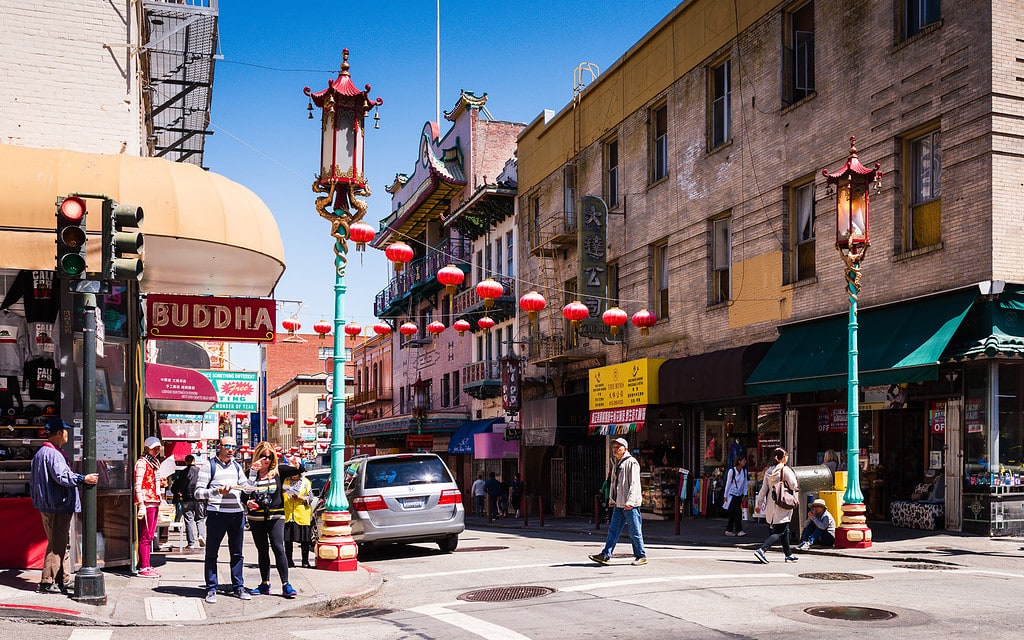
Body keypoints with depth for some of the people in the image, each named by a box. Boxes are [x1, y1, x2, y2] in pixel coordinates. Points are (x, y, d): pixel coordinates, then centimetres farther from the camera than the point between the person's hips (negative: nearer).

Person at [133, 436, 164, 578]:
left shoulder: (155, 463, 19)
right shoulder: (142, 463, -8)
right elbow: (138, 486, -14)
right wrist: (141, 505, -21)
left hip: (154, 502, 9)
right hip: (146, 503, -9)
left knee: (150, 536, 10)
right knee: (145, 536, -7)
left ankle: (147, 566, 14)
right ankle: (144, 568, -4)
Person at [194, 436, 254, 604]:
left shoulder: (237, 466, 15)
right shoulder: (209, 466, -1)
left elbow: (245, 487, 23)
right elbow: (198, 492, -7)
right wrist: (217, 491, -20)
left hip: (237, 513, 5)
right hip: (216, 514, -5)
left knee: (237, 553, 10)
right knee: (211, 553, 2)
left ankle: (238, 587, 18)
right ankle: (211, 590, 9)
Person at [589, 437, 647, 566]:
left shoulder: (631, 462, -10)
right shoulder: (617, 464, 18)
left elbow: (634, 483, -17)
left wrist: (630, 501, -23)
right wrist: (611, 499, 23)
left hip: (630, 505, -8)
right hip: (618, 505, 9)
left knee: (635, 532, 0)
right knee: (613, 530, 6)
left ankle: (641, 556, 10)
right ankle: (605, 555, 5)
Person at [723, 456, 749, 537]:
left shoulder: (744, 471, 2)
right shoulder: (732, 471, -12)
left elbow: (745, 483, 8)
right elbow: (728, 483, -7)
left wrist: (744, 494, 3)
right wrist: (725, 495, -4)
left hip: (740, 495, 6)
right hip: (732, 494, -6)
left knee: (733, 513, 9)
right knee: (738, 512, -12)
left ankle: (729, 530, 16)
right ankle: (739, 530, -6)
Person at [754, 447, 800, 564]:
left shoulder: (769, 471, 6)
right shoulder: (785, 470, -13)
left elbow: (763, 489, 8)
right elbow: (794, 486, -11)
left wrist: (759, 504, 14)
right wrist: (798, 488, 12)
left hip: (771, 506, 7)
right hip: (782, 506, -7)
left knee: (785, 530, 19)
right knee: (779, 532, -6)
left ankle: (788, 554, 26)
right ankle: (761, 549, -21)